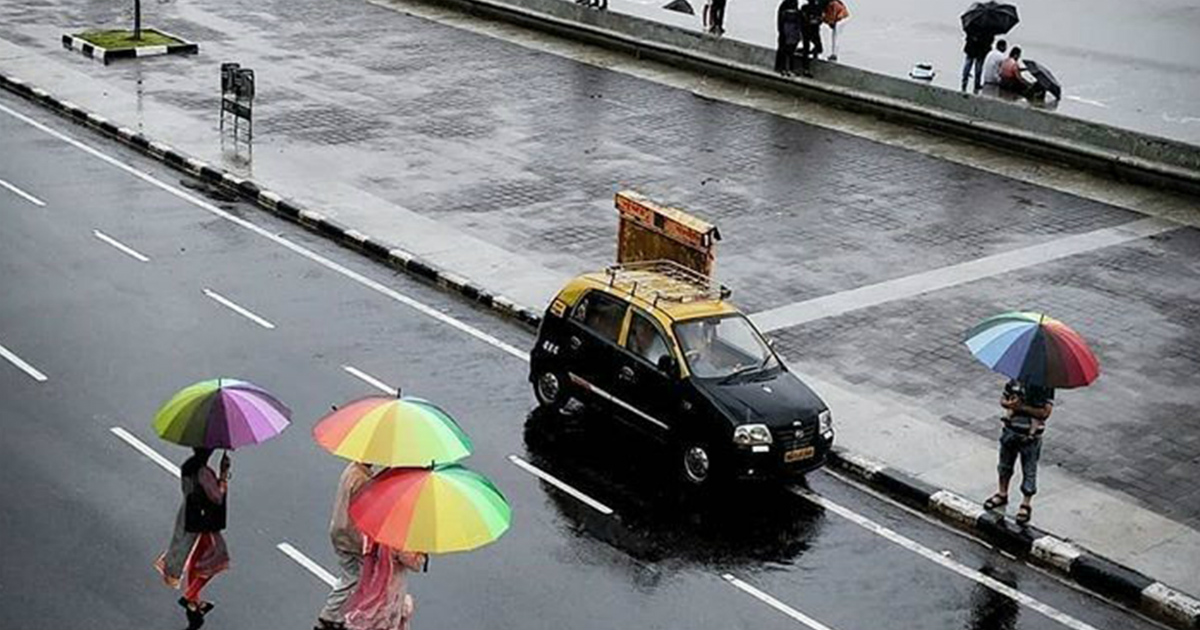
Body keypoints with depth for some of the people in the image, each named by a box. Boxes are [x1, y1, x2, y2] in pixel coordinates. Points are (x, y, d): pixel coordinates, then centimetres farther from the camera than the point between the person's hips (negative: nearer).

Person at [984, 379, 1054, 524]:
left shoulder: (1046, 385, -16)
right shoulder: (1015, 380, -3)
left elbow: (1045, 412, -21)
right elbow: (1003, 399, 6)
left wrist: (1022, 407, -26)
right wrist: (1009, 404, -19)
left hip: (1031, 436, -5)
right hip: (1010, 430, 5)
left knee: (1029, 471, 8)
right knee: (1005, 464, 22)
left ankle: (1026, 504, 24)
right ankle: (1002, 494, 43)